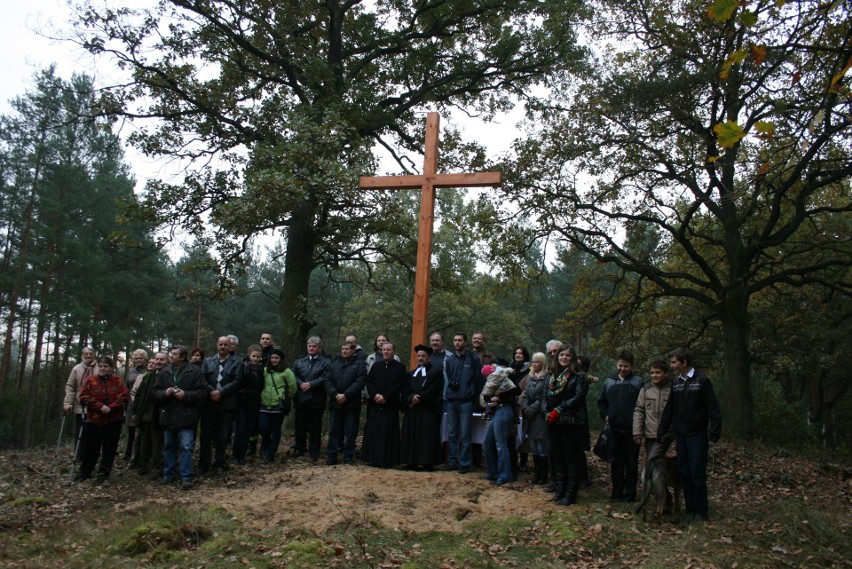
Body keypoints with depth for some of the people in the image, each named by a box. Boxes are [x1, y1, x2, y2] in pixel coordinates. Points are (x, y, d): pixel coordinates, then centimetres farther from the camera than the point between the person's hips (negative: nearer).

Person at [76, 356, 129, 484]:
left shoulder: (117, 380, 3)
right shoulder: (90, 380, 2)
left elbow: (123, 396, -5)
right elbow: (84, 397, -6)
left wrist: (111, 407, -18)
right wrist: (100, 406, -18)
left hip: (113, 420, 0)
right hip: (94, 419, 0)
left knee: (109, 448, 3)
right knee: (91, 447, 9)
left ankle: (103, 473, 13)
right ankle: (85, 471, 25)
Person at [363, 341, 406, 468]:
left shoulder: (400, 367, 2)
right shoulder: (376, 366, 14)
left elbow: (399, 385, -7)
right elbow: (369, 381, 6)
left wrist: (385, 397, -15)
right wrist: (375, 395, -11)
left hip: (390, 405, -3)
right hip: (374, 404, 4)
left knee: (388, 433, -4)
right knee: (373, 432, 3)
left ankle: (387, 460, 0)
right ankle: (372, 458, 10)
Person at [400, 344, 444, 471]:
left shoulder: (436, 372, 4)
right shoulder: (411, 374, 21)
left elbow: (431, 391, -7)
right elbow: (406, 390, 8)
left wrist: (418, 399, -11)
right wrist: (411, 397, -13)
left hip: (428, 410, -5)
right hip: (412, 410, 5)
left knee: (427, 436, -6)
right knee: (411, 436, 1)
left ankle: (427, 462, -5)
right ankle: (412, 462, 3)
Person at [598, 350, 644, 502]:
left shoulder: (638, 382, -2)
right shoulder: (609, 382, 9)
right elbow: (601, 402, 18)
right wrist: (606, 415, 4)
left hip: (632, 429, -3)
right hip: (614, 429, 3)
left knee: (631, 462, 5)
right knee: (616, 462, 10)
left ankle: (630, 493, 13)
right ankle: (617, 492, 18)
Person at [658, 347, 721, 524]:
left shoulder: (702, 380, -8)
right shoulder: (676, 383, 10)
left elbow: (713, 408, -12)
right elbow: (669, 410, 14)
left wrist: (714, 432, -19)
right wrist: (662, 432, 13)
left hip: (697, 435, -6)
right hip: (681, 435, 6)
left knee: (697, 473, -4)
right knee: (684, 473, 7)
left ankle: (702, 512, 7)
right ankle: (690, 510, 16)